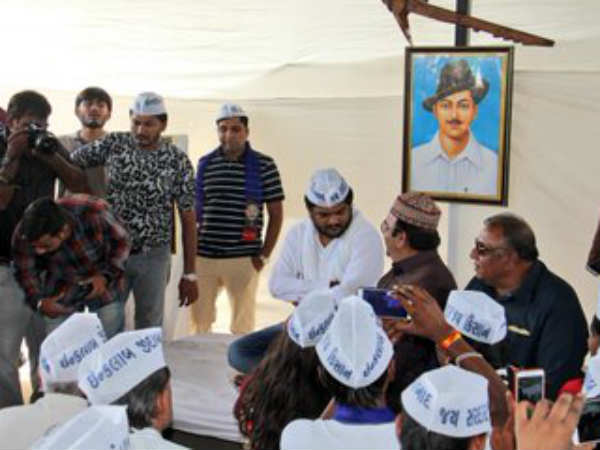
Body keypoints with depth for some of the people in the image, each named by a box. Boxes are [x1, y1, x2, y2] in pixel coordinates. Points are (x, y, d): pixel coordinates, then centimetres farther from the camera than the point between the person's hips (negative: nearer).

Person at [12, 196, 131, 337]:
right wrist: (39, 302, -26)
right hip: (61, 294, 1)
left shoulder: (94, 213, -33)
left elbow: (122, 242, -13)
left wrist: (106, 276, -24)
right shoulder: (23, 235, -27)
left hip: (104, 285, -1)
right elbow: (25, 272, -9)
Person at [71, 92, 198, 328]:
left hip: (153, 257, -1)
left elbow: (188, 217, -4)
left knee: (150, 327, 8)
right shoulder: (114, 144, -1)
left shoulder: (177, 161, -6)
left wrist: (189, 274, -5)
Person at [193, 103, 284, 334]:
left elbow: (276, 214, 1)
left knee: (242, 326, 5)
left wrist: (264, 255, -4)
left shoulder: (263, 166, -1)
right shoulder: (205, 164, 8)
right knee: (199, 320, 8)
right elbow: (193, 209, 15)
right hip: (203, 256, 3)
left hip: (243, 259, -2)